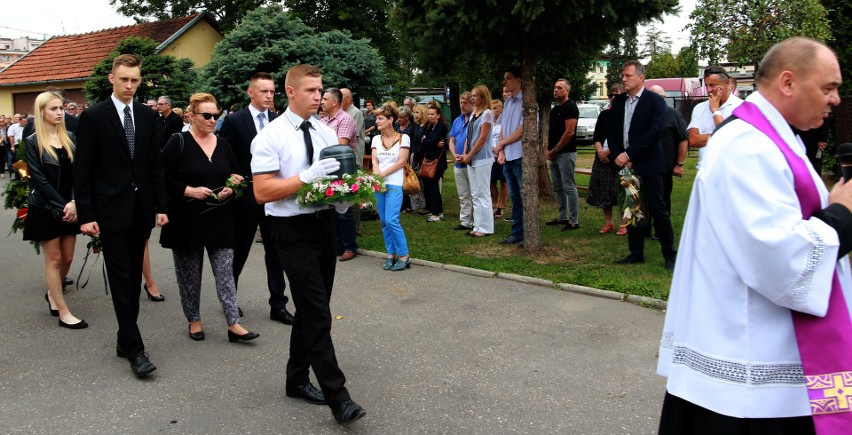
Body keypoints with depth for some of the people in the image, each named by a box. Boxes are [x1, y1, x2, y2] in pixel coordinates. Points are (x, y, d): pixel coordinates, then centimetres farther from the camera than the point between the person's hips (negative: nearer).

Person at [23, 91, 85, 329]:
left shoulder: (70, 138, 6)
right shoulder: (33, 142, -6)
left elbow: (77, 173, 0)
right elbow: (38, 179, -11)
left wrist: (73, 202, -13)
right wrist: (61, 206, -16)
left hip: (69, 206, 4)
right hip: (45, 208, -4)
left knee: (67, 257, 9)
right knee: (54, 258, 1)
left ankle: (52, 294, 35)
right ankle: (64, 313, 7)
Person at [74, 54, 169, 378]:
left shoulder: (147, 116, 8)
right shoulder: (93, 117, -4)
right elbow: (82, 170, -5)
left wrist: (161, 206, 5)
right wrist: (85, 215, -10)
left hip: (142, 210, 4)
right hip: (111, 210, -4)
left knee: (133, 278, 10)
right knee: (121, 280, -3)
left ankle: (125, 339, 22)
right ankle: (135, 349, -1)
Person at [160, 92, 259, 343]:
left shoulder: (222, 144, 8)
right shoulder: (178, 142, -6)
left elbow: (236, 176, 16)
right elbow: (164, 179, -8)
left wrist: (230, 189, -4)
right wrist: (189, 191, -19)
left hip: (219, 218, 3)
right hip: (187, 219, -3)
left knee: (225, 271, -1)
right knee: (189, 273, 9)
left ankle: (234, 325, -1)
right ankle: (194, 320, 25)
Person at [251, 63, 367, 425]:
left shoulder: (327, 133, 9)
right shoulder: (271, 137, -10)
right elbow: (262, 192, -16)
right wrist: (307, 176, -24)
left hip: (325, 223, 7)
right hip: (293, 231, -7)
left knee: (310, 309, 15)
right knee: (318, 313, -9)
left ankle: (297, 379, 32)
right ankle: (337, 396, -2)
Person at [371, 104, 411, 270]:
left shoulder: (403, 138, 0)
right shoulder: (376, 139, 13)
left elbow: (402, 161, -7)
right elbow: (374, 160, 5)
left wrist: (383, 174, -14)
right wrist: (376, 174, -15)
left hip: (394, 184, -5)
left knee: (391, 221, -15)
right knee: (384, 222, 6)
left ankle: (404, 256, -5)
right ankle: (391, 254, 16)